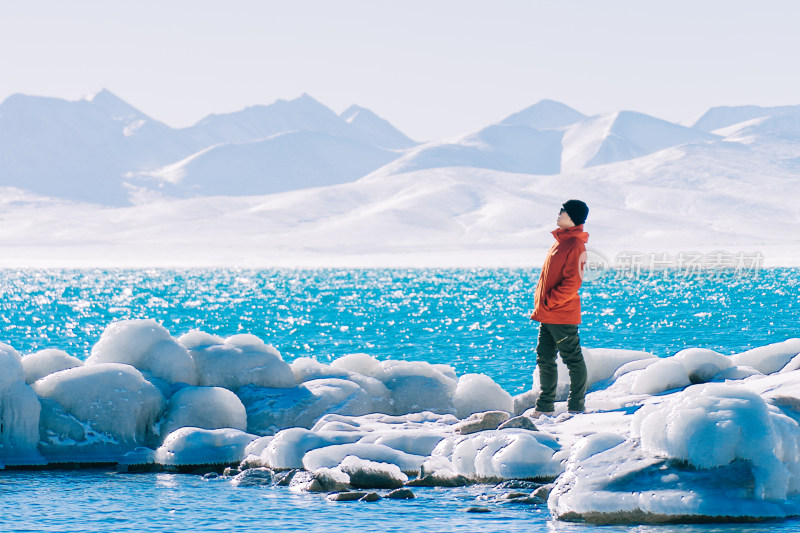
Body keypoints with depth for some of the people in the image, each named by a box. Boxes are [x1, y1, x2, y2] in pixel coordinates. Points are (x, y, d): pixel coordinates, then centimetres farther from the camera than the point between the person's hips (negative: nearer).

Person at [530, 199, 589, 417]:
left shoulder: (575, 245, -14)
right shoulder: (560, 241, 15)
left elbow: (572, 282, -20)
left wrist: (549, 302, -17)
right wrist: (540, 305, 16)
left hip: (563, 316, -10)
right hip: (547, 316, 10)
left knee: (573, 360, 0)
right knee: (545, 359, 12)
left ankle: (576, 407, 6)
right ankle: (545, 406, 18)